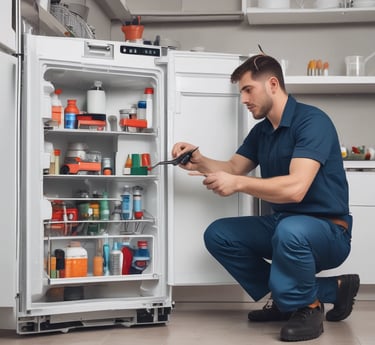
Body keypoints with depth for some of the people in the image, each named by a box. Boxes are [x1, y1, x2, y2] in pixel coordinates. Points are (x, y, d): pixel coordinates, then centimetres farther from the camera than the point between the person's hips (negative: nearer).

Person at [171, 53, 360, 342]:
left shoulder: (312, 121, -19)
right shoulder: (262, 131, 9)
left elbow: (295, 188, -31)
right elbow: (234, 168, 15)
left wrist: (238, 184, -25)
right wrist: (200, 162, -5)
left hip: (327, 231, -9)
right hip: (282, 223, 9)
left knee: (290, 231, -40)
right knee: (218, 235, -1)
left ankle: (306, 306, -8)